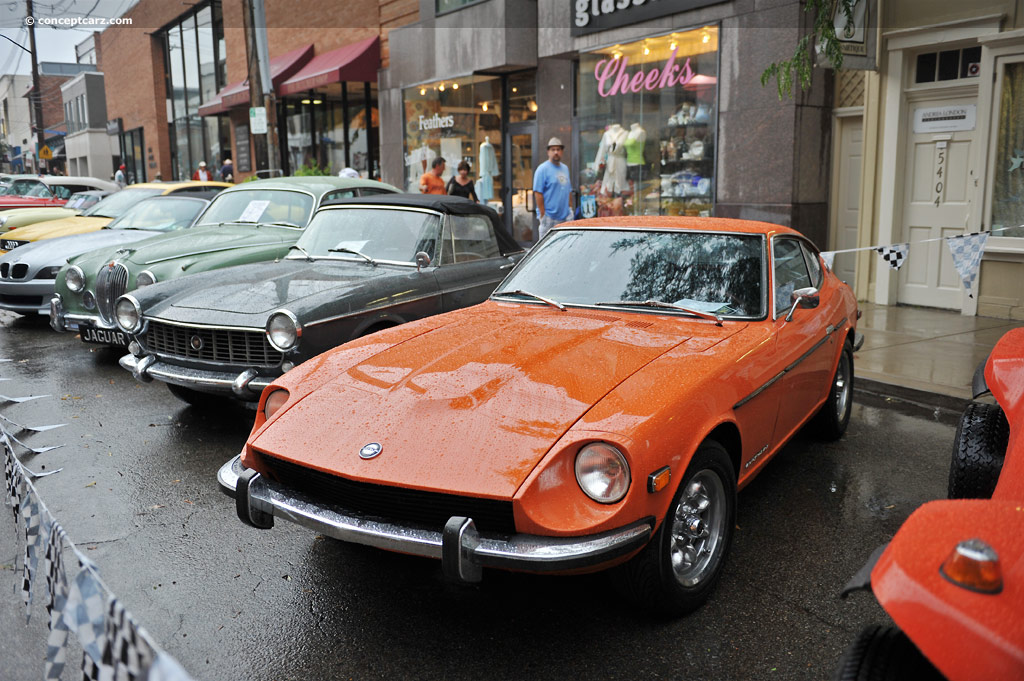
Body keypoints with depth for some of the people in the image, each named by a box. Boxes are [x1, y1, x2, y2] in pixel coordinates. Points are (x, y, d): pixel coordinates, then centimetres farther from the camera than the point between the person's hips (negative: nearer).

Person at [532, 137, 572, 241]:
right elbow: (538, 193, -12)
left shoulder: (565, 168, 17)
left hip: (565, 216, 7)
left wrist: (570, 208, 15)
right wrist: (542, 214, -17)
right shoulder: (543, 169, -6)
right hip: (549, 217, -7)